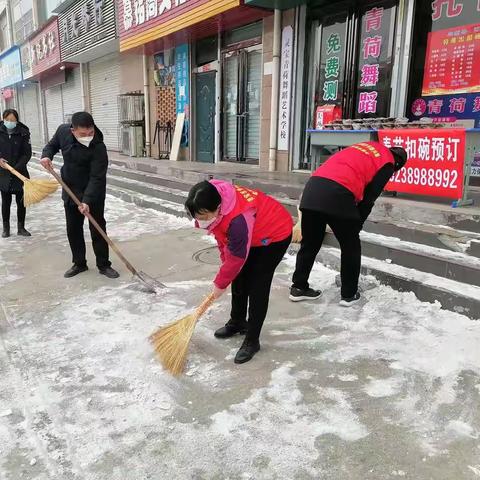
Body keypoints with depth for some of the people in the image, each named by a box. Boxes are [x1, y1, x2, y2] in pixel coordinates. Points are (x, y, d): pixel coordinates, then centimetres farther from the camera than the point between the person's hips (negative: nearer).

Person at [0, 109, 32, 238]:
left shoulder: (23, 133, -6)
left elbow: (27, 153, -8)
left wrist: (17, 167, -18)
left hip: (20, 173, -1)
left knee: (21, 201, 5)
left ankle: (21, 227, 17)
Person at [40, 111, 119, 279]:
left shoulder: (98, 147, -27)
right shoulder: (63, 131, -11)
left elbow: (96, 178, -28)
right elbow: (53, 144, 11)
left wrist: (87, 201, -37)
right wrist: (46, 155, -11)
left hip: (94, 192, -5)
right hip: (70, 190, 5)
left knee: (97, 229, 0)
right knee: (73, 229, 12)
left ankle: (103, 265, 13)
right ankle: (79, 263, 26)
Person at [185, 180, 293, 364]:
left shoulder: (238, 219, -42)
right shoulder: (213, 201, -18)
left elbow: (237, 258, -27)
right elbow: (223, 237, 0)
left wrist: (220, 284, -13)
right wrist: (225, 263, 2)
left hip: (276, 235, -8)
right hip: (253, 234, 9)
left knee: (257, 287, -11)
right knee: (238, 278, 13)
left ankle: (252, 341, 1)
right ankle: (237, 322, 34)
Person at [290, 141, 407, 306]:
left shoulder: (367, 146, 32)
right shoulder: (387, 164, 12)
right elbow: (369, 198, 6)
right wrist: (357, 224, 18)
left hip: (313, 186, 6)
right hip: (337, 195, -6)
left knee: (309, 243, 19)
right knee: (351, 247, 14)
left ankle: (299, 288, 27)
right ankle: (349, 295, 23)